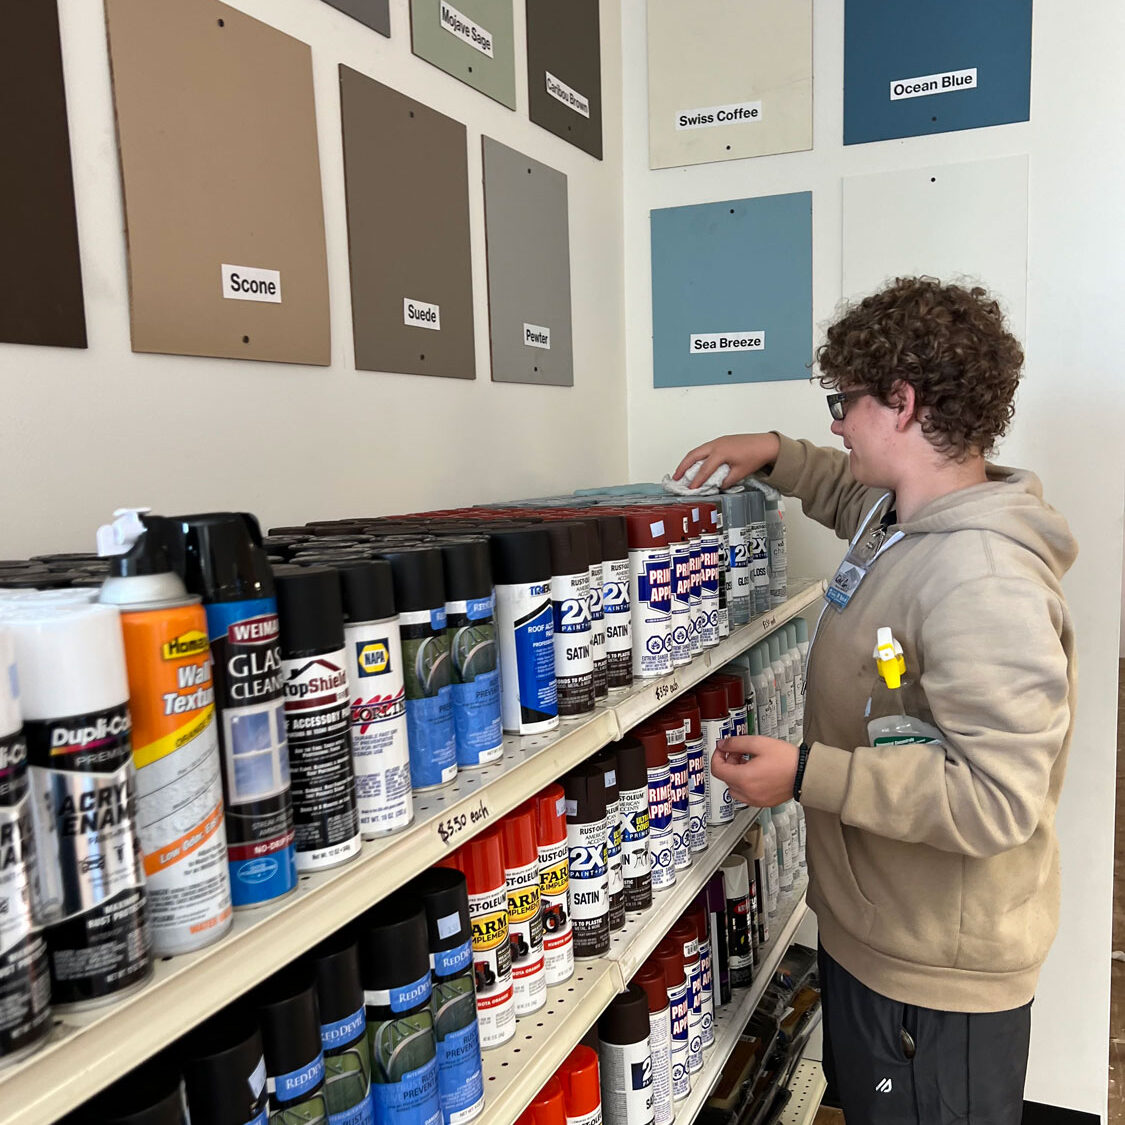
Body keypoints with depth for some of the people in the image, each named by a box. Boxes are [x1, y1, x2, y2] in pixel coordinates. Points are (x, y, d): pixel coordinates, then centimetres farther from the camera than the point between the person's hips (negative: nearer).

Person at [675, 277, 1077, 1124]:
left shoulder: (983, 581, -31)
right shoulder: (904, 519, -1)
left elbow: (996, 798, -33)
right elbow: (857, 493, 24)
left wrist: (805, 775, -29)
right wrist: (775, 456, 12)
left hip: (935, 976, -9)